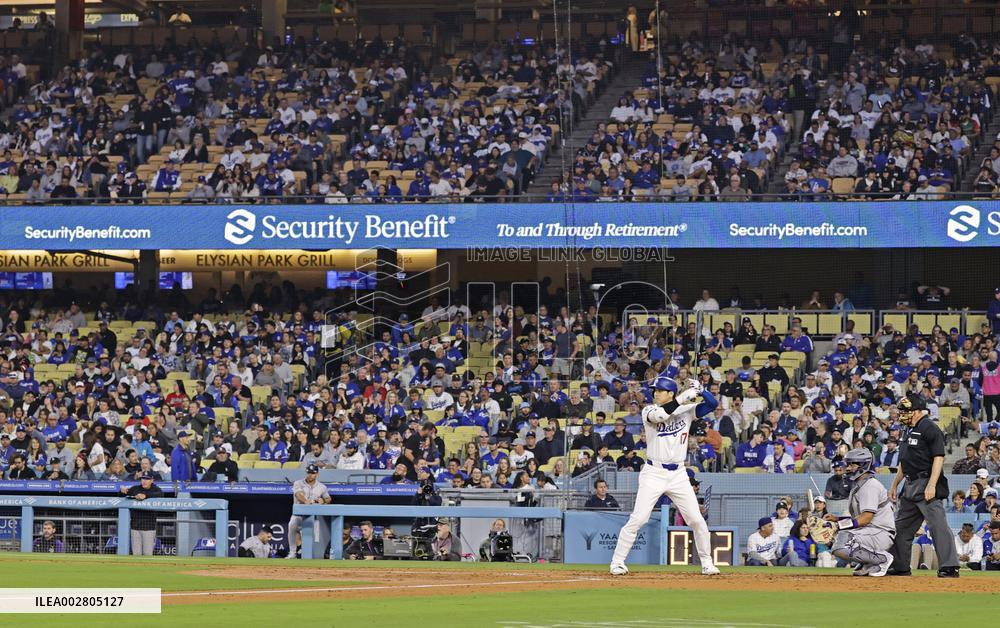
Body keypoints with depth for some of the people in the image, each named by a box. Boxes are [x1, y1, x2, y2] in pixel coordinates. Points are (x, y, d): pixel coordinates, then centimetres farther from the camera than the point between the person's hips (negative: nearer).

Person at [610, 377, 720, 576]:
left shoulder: (687, 410, 5)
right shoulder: (649, 411, -3)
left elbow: (712, 404, -1)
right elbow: (660, 414, -25)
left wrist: (700, 390, -18)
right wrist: (684, 396, -22)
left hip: (678, 475, 2)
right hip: (653, 474, -2)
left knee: (696, 520, 1)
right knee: (637, 520, -10)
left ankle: (706, 562, 15)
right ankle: (617, 562, -3)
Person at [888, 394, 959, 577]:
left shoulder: (930, 428, -11)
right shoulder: (911, 431, 19)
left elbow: (938, 458, -18)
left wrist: (931, 486, -25)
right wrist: (895, 484, 26)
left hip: (927, 485, -11)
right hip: (911, 486, 11)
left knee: (938, 526, -14)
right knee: (901, 527, 14)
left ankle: (949, 567, -17)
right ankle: (899, 567, 22)